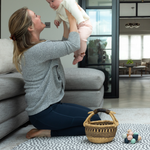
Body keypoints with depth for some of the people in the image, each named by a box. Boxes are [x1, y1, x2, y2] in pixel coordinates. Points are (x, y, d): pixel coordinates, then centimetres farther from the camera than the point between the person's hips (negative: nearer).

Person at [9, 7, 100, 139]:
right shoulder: (37, 50, -22)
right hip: (44, 113, -10)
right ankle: (48, 132, -5)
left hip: (49, 106, 10)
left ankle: (48, 130, 7)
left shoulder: (40, 46, 10)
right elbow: (73, 45, -21)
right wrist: (72, 19, -7)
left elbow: (64, 44, 20)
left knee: (92, 114, 12)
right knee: (95, 121, -7)